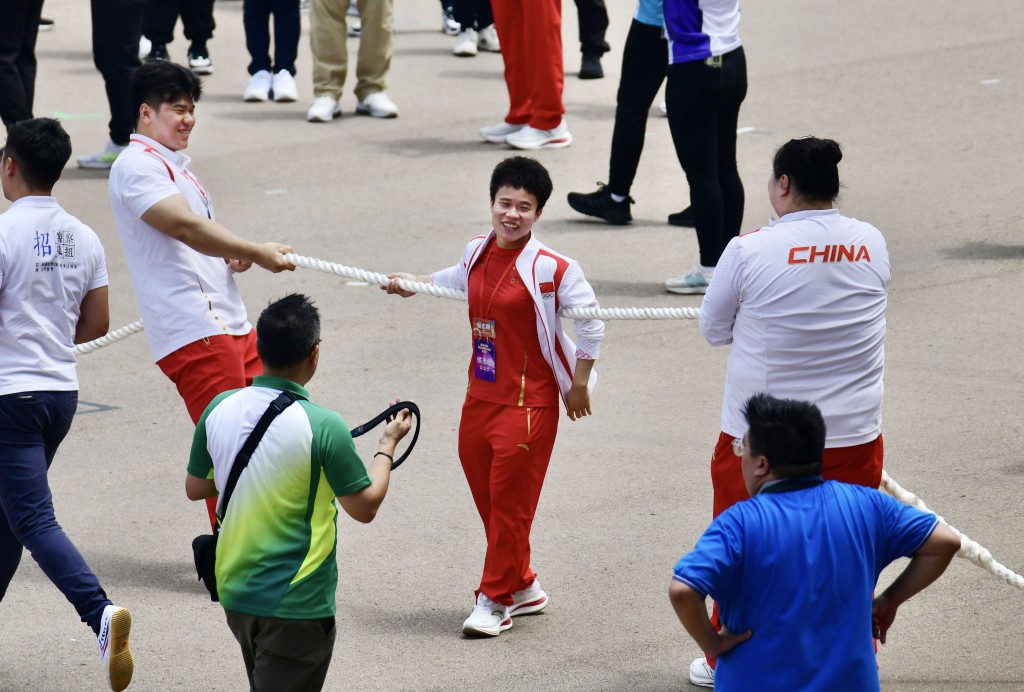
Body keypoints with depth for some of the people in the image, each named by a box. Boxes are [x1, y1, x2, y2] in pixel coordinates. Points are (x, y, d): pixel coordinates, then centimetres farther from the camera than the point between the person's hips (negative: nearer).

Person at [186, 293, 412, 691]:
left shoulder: (220, 409, -3)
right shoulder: (322, 427, -19)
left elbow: (195, 488, 11)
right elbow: (365, 507, -7)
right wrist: (388, 445, 7)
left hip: (233, 589, 6)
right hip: (295, 602, -6)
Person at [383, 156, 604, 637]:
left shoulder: (550, 268, -16)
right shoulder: (477, 253, 5)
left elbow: (591, 321, -12)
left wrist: (579, 385, -8)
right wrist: (411, 284, 38)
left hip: (528, 402, -7)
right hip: (481, 395, 7)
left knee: (510, 501, -2)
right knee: (485, 493, 13)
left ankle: (495, 599, 9)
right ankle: (523, 588, 29)